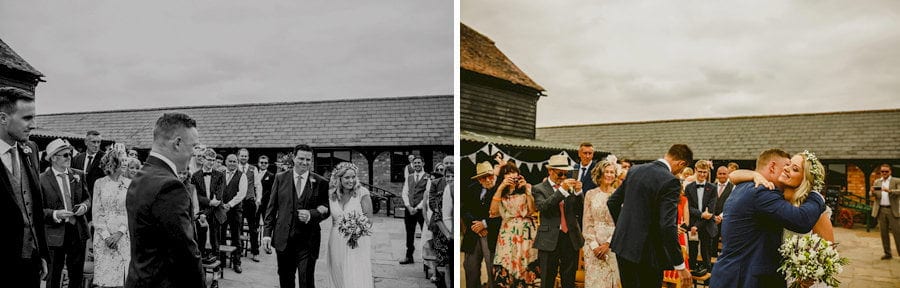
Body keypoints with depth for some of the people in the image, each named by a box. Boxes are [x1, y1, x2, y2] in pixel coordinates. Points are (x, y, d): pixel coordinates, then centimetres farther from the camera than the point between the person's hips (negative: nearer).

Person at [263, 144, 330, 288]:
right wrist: (267, 233, 1)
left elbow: (326, 210, 2)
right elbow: (271, 207, 6)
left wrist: (311, 214, -18)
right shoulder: (280, 178, 4)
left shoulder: (321, 183, -2)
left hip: (308, 240, -2)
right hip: (283, 238, 2)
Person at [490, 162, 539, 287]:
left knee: (524, 264, -2)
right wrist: (501, 188, -9)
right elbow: (493, 211, -7)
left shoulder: (526, 188, 7)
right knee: (505, 267, -6)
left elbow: (532, 210, -5)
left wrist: (526, 189, -8)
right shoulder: (500, 192, 11)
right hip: (507, 232, 1)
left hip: (526, 231, -1)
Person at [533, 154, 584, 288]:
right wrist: (562, 189, -23)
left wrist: (578, 192, -12)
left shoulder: (571, 187, 9)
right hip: (550, 240, -3)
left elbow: (580, 210, 4)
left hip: (571, 238, 3)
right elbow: (543, 207, -18)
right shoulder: (539, 189, 0)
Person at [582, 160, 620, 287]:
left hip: (612, 245, 0)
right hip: (593, 244, 0)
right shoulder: (590, 194, 4)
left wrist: (607, 243, -10)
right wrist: (594, 245, -7)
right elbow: (587, 223, 2)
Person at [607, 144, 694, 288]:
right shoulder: (670, 181, -16)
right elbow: (668, 226, -22)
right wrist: (680, 266, -18)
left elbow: (612, 202, 13)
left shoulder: (634, 170, 5)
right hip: (646, 251, -7)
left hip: (623, 244, 7)